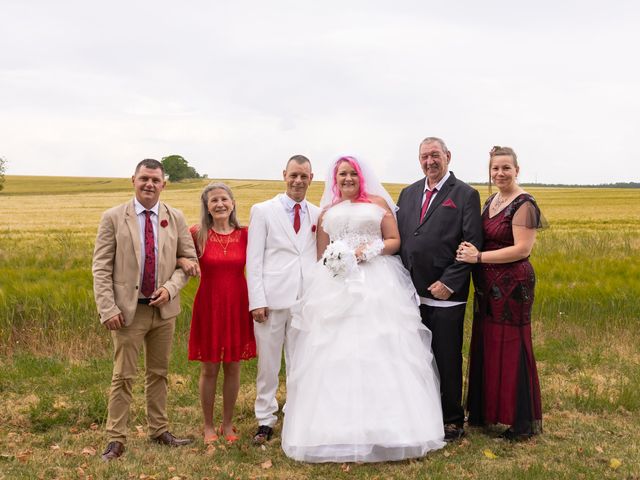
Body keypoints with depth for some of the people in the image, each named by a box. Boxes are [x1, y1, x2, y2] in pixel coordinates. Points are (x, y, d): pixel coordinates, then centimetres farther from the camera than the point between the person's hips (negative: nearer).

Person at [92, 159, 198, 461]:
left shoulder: (175, 218, 4)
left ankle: (158, 430, 26)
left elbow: (189, 259, 7)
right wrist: (108, 309, -12)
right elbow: (101, 267, -5)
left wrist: (171, 288, -10)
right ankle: (116, 439, 11)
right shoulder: (113, 217, -3)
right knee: (123, 377, 1)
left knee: (159, 373, 14)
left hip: (164, 309, 3)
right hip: (129, 310, -3)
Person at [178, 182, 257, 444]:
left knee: (233, 367, 10)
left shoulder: (245, 234, 0)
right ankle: (208, 425, 22)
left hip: (238, 307, 2)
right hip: (208, 306, -1)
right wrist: (183, 261, -17)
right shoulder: (197, 234, -5)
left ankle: (228, 424, 25)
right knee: (209, 369, 6)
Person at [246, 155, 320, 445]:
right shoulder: (263, 211, 4)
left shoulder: (317, 215, 11)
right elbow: (253, 259, -1)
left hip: (306, 301, 2)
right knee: (267, 364, 5)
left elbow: (321, 258, 12)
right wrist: (257, 300, -8)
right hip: (272, 299, -2)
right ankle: (265, 421, 17)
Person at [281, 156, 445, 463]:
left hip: (377, 284, -2)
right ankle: (338, 427, 1)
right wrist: (334, 263, -4)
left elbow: (395, 241, 6)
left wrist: (370, 250, -11)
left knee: (379, 350, -7)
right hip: (336, 288, 2)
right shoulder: (327, 212, 18)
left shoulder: (377, 202, 11)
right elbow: (321, 256, 16)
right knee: (334, 353, -4)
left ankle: (384, 425, 0)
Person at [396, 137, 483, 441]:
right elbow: (398, 237, 15)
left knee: (447, 359, 4)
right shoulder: (408, 193, 14)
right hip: (412, 292, 5)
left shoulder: (465, 194, -3)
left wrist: (449, 283, -14)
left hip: (445, 294, -5)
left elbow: (472, 244, -9)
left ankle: (452, 421, 18)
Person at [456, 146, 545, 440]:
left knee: (510, 348, -1)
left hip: (513, 285, -8)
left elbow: (522, 249, -20)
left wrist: (479, 257, -22)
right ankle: (486, 412, 27)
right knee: (485, 346, 14)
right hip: (488, 286, 8)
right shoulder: (491, 201, 12)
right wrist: (470, 249, -3)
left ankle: (523, 422, 13)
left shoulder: (524, 204, -14)